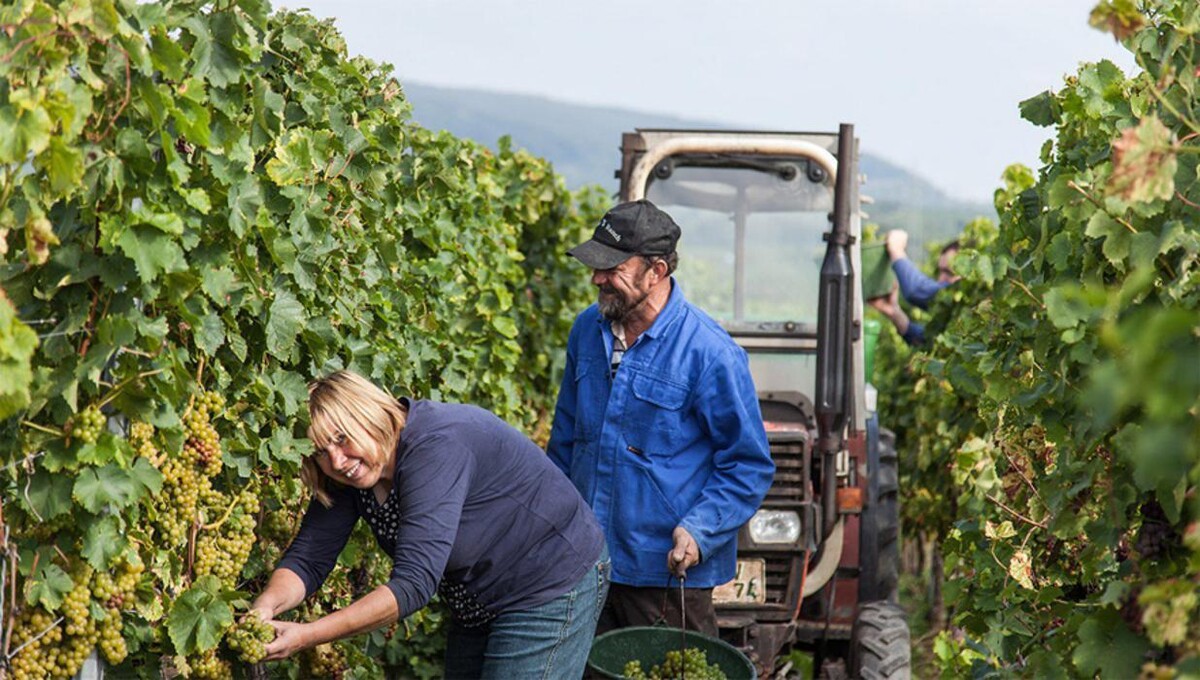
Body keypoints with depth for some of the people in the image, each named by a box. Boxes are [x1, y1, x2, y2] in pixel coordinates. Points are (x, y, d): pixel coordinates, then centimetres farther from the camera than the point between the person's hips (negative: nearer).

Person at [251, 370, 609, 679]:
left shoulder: (435, 447, -33)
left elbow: (413, 584, -39)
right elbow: (307, 559, -10)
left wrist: (308, 635, -44)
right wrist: (266, 605, -32)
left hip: (552, 587, -9)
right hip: (477, 604, 9)